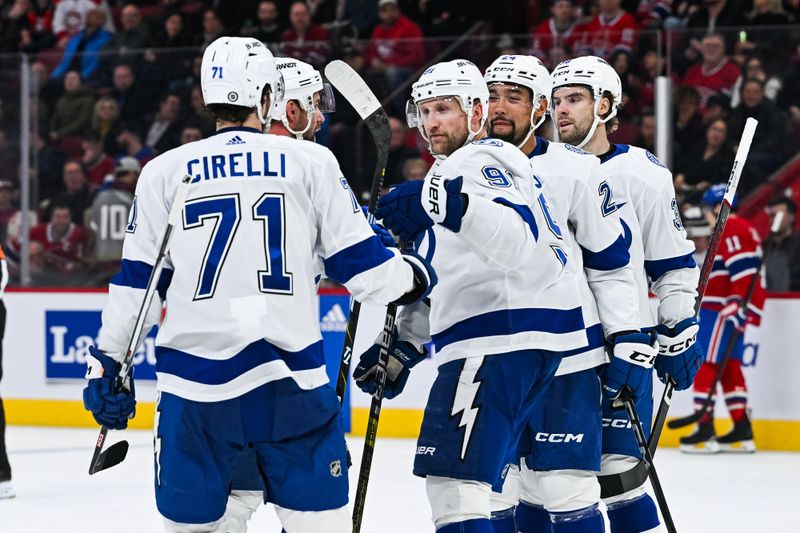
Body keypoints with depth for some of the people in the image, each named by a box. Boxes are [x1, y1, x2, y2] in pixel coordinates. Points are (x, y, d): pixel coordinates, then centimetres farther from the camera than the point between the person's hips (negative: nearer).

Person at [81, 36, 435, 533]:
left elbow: (138, 282, 9)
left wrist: (107, 360, 17)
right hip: (293, 380, -1)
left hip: (196, 384, 1)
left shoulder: (165, 171, 7)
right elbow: (358, 260, 6)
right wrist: (412, 276, 26)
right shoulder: (312, 162, 4)